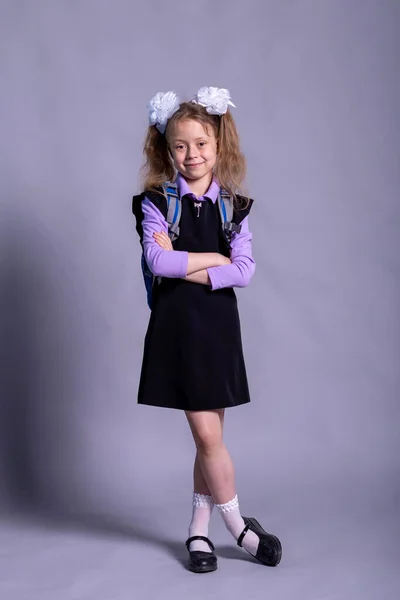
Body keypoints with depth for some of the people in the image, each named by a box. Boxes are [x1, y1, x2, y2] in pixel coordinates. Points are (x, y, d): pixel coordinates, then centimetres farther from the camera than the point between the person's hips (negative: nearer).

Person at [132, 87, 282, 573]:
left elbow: (245, 271, -6)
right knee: (206, 433, -3)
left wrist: (186, 269, -13)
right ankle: (238, 524, 15)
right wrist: (213, 258, -9)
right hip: (176, 325, -2)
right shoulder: (156, 202, 0)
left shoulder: (234, 207, 6)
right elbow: (157, 260, -15)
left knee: (208, 432, 8)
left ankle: (199, 528, 22)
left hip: (218, 323, 3)